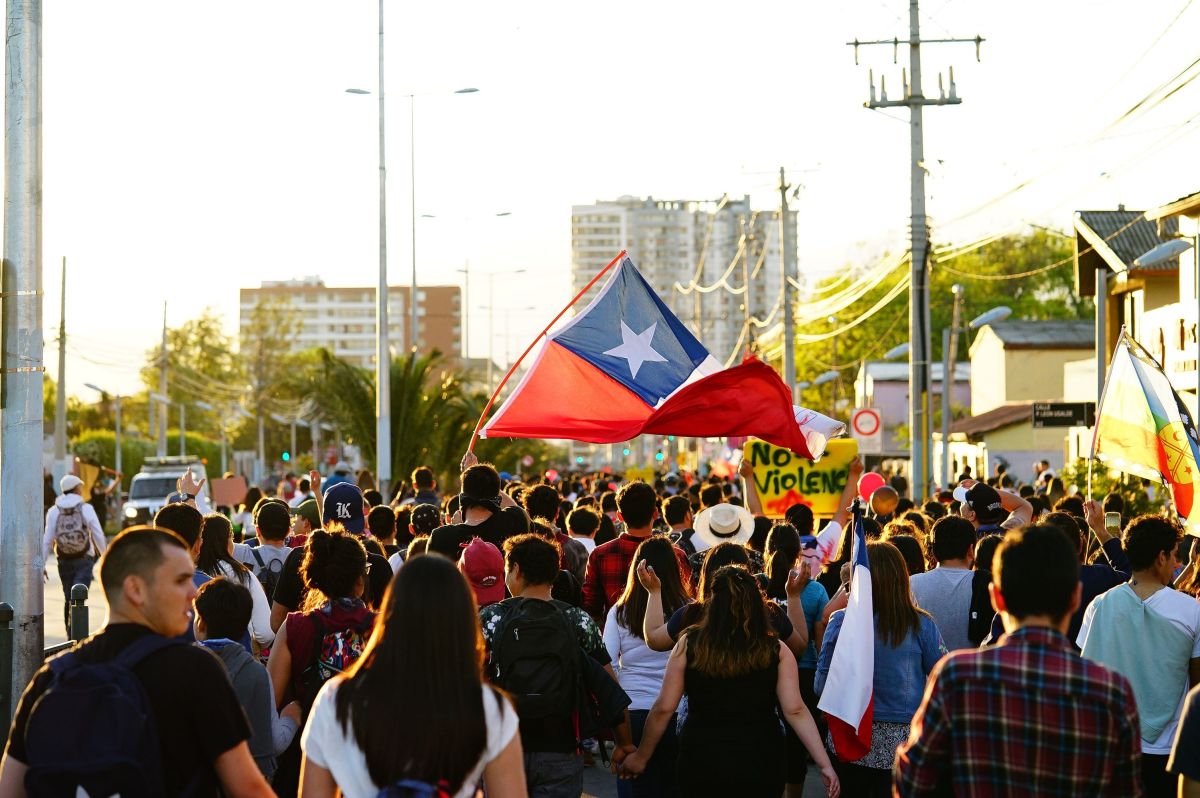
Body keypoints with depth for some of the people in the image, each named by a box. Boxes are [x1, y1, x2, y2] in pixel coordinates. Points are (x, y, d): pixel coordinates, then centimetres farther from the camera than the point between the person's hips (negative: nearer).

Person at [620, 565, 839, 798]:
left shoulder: (689, 645, -6)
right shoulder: (776, 651, -5)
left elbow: (663, 709, -4)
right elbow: (795, 711, -10)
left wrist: (641, 757, 7)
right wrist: (825, 764, -7)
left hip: (702, 762, -1)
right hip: (761, 763, 1)